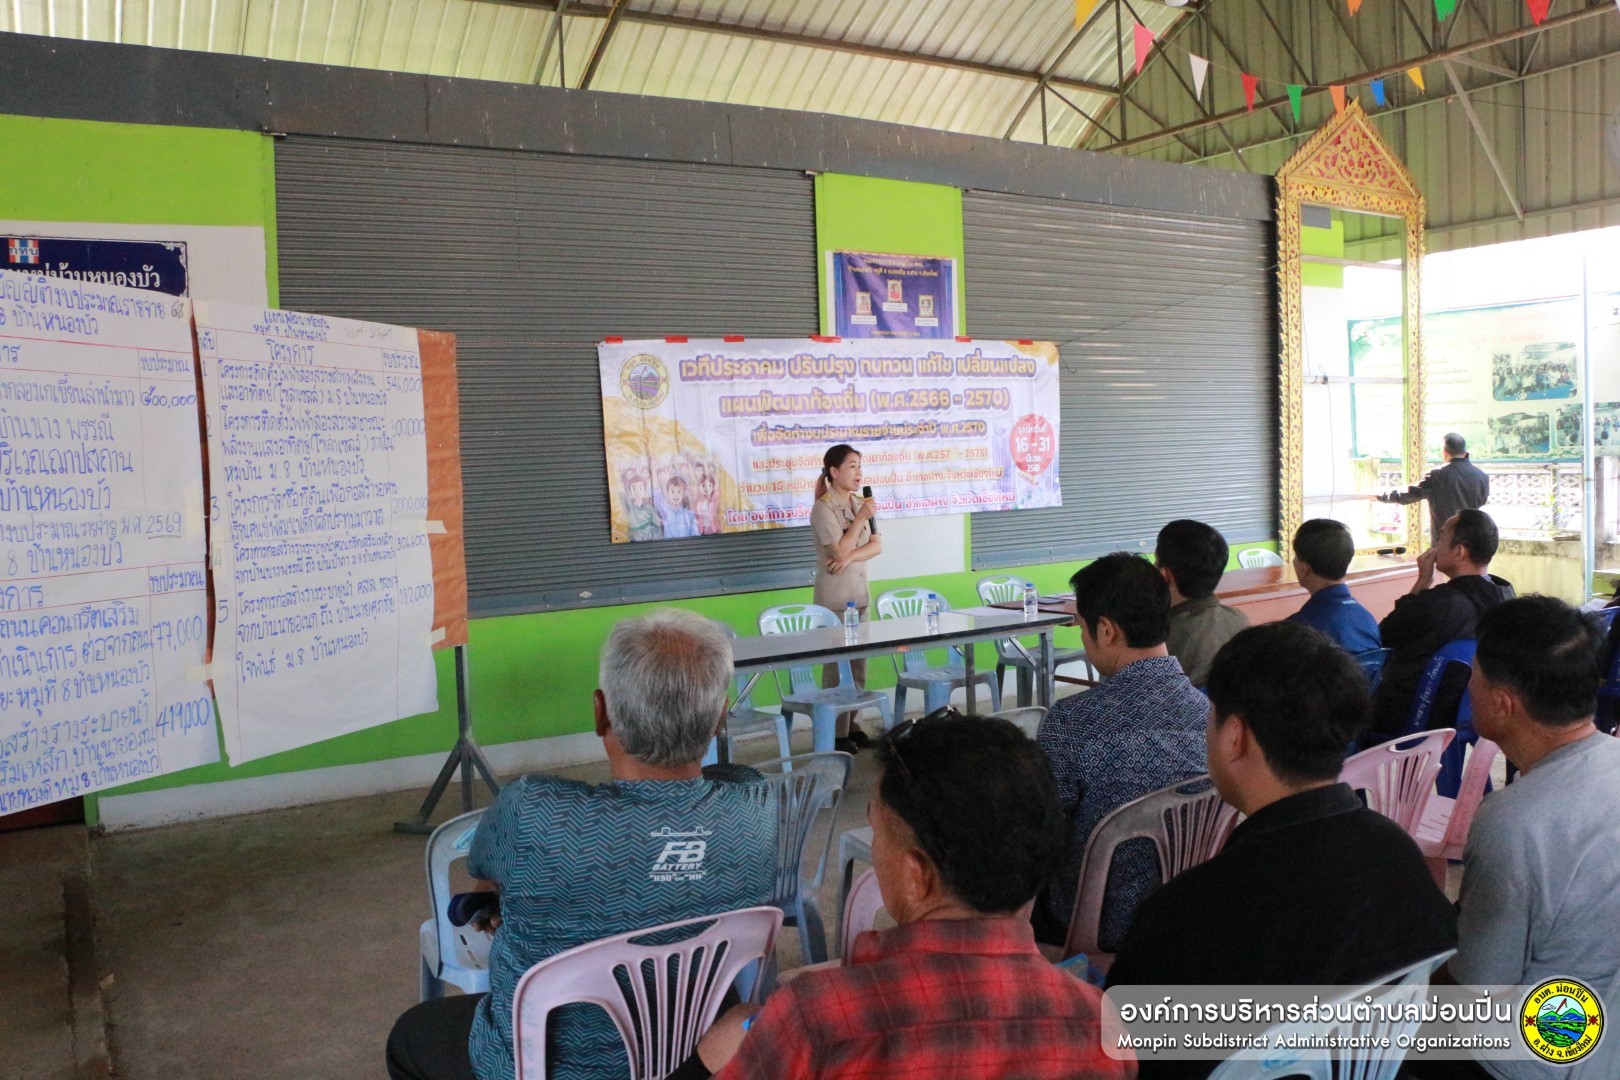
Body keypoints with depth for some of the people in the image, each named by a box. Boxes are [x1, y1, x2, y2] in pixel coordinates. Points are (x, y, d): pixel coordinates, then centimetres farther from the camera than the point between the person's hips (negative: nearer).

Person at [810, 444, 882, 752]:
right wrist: (861, 518, -17)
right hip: (834, 596, -7)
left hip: (859, 593, 7)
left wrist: (850, 557, -13)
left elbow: (876, 546, 5)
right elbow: (839, 552, -17)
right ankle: (836, 734, 2)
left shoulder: (860, 503, 10)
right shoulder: (823, 508, -11)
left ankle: (851, 725, 19)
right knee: (837, 664, -4)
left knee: (858, 663, 9)